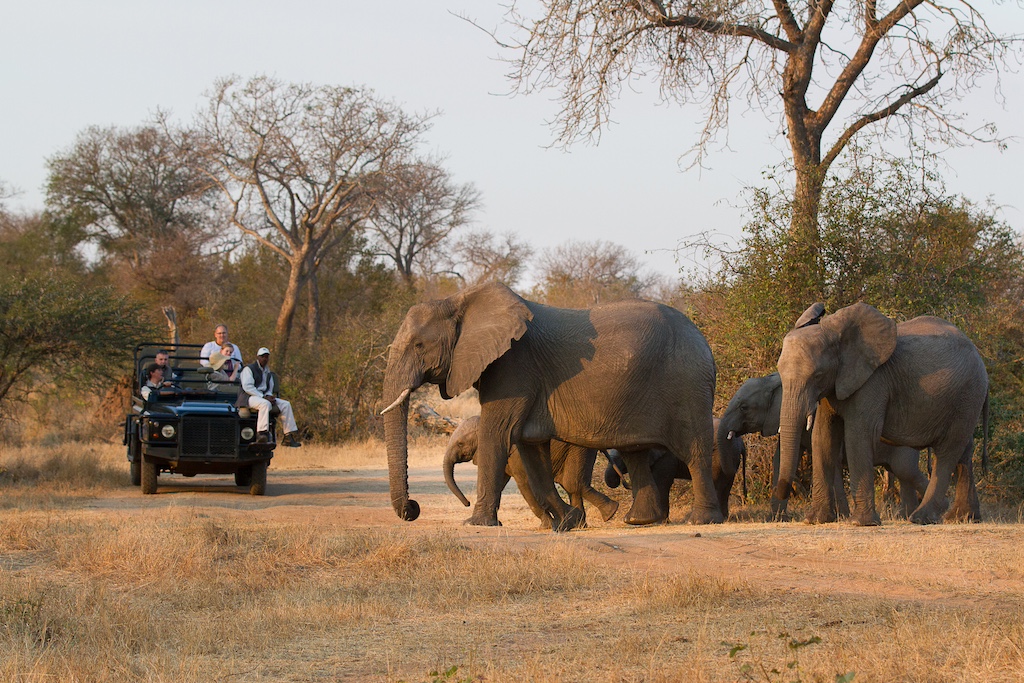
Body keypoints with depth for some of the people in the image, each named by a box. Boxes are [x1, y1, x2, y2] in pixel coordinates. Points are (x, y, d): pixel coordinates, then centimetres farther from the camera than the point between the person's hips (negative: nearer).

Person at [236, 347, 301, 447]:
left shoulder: (267, 372, 22)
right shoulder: (248, 369, -2)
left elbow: (270, 388, 27)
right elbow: (247, 386, -14)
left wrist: (269, 396, 1)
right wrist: (263, 397, -20)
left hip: (264, 396, 8)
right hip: (249, 397, -8)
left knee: (285, 404, -7)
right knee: (265, 404, -39)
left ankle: (289, 436, -12)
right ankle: (261, 433, -48)